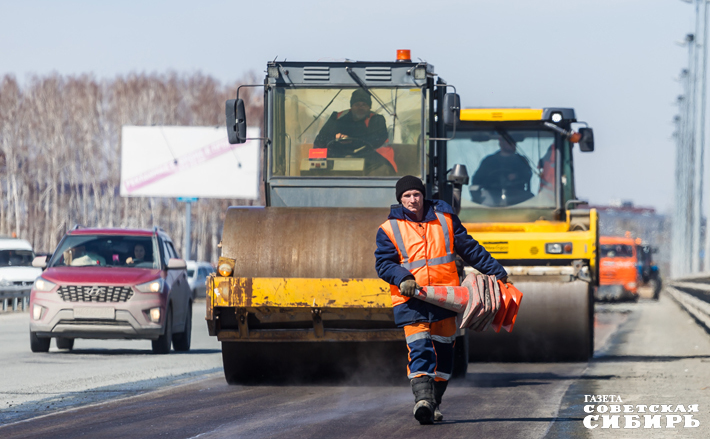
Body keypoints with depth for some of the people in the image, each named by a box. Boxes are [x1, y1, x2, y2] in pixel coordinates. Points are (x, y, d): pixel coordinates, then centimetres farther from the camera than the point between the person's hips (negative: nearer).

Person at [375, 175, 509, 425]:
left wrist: (495, 270, 19)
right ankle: (422, 400, -28)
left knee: (444, 351, 5)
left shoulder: (445, 220, 11)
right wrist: (402, 278, -20)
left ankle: (434, 404, 15)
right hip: (411, 301, -3)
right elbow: (384, 263, -1)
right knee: (419, 349, -18)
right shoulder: (389, 229, 4)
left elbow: (470, 249, 18)